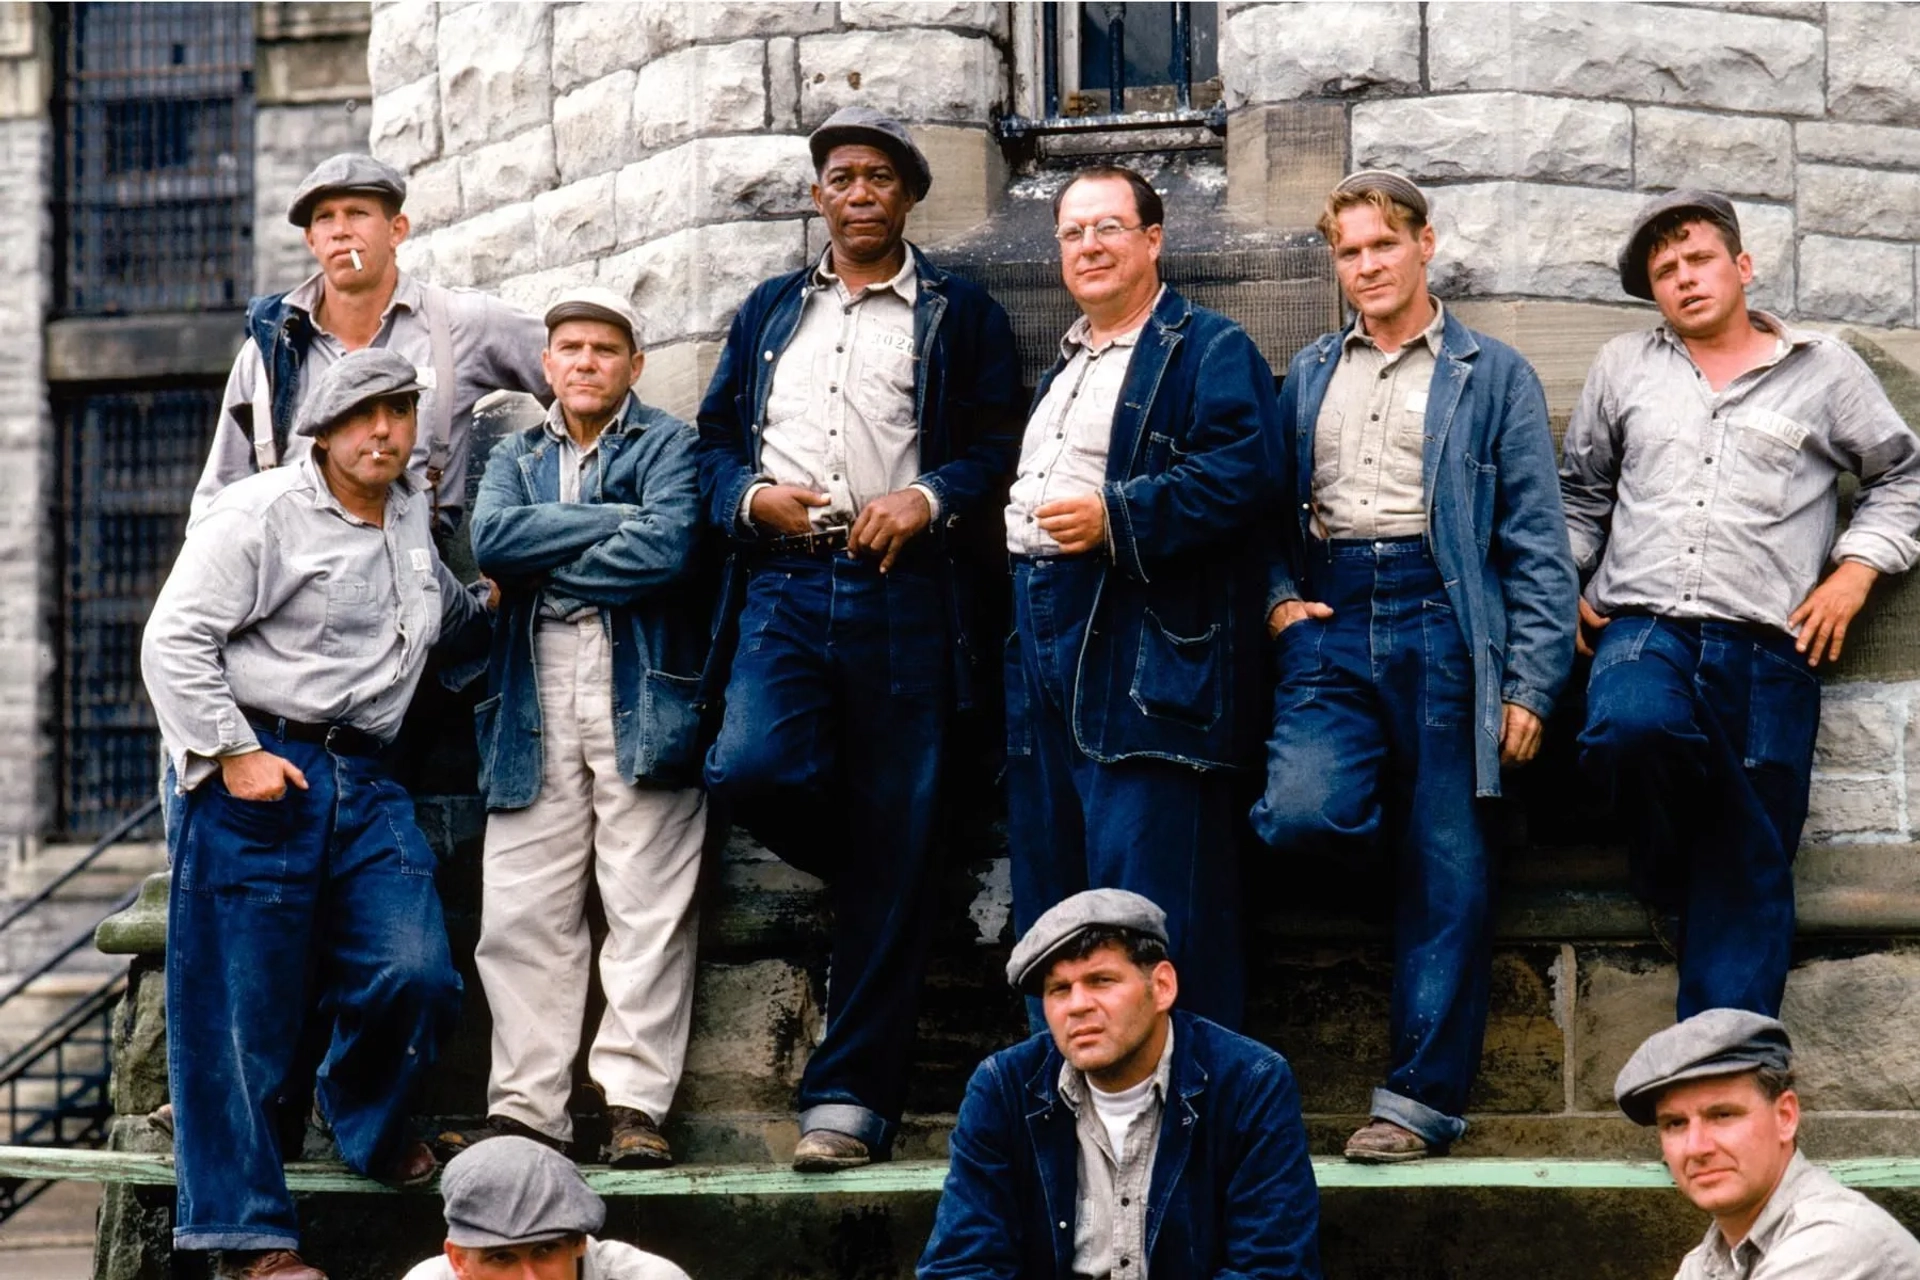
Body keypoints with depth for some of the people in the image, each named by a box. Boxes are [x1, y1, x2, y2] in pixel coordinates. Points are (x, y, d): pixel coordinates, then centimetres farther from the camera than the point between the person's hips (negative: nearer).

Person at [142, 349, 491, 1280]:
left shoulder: (413, 518, 18)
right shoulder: (261, 513, -5)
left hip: (363, 782, 6)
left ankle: (363, 1121, 23)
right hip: (259, 779, -6)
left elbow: (451, 623, 40)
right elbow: (174, 638, -9)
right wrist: (234, 753, -14)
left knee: (416, 974, -9)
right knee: (245, 1005, -3)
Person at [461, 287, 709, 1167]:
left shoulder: (669, 446, 7)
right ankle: (525, 1104, 2)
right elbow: (490, 536, -1)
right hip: (534, 705, 4)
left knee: (647, 906, -7)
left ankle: (636, 1101, -5)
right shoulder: (516, 457, 21)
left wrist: (540, 572, -3)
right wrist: (612, 521, -7)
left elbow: (668, 547, -12)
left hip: (641, 695, -4)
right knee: (521, 912, -1)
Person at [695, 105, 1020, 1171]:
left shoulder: (961, 315, 11)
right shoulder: (770, 312, 21)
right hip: (783, 585, 3)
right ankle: (873, 872, 12)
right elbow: (714, 438, 19)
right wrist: (751, 497, -2)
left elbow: (1003, 444, 4)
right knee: (751, 770, -22)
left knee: (890, 864, -4)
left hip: (901, 591, -2)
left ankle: (851, 1098, 1)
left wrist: (929, 498, -13)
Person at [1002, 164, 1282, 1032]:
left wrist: (1114, 518, -21)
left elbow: (1241, 475, -16)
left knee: (1151, 888, -12)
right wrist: (1014, 523, 17)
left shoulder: (1210, 350, -2)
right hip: (1047, 650, 9)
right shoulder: (1065, 362, 25)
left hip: (1148, 661, -9)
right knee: (1048, 886, 10)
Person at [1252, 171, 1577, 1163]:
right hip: (1328, 623, 3)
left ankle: (1422, 1097, 1)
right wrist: (1277, 596, 1)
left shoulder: (1493, 376, 10)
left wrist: (1530, 681, -5)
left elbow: (1535, 541, 4)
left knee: (1447, 871, -5)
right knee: (1301, 814, -23)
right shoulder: (1306, 376, 21)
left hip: (1439, 618, -2)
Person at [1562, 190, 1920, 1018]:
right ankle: (1670, 883, -4)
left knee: (1748, 872, -4)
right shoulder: (1623, 368, 17)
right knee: (1632, 726, -35)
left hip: (1766, 644, 0)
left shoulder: (1823, 373, 12)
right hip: (1642, 629, 0)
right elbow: (1580, 488, 27)